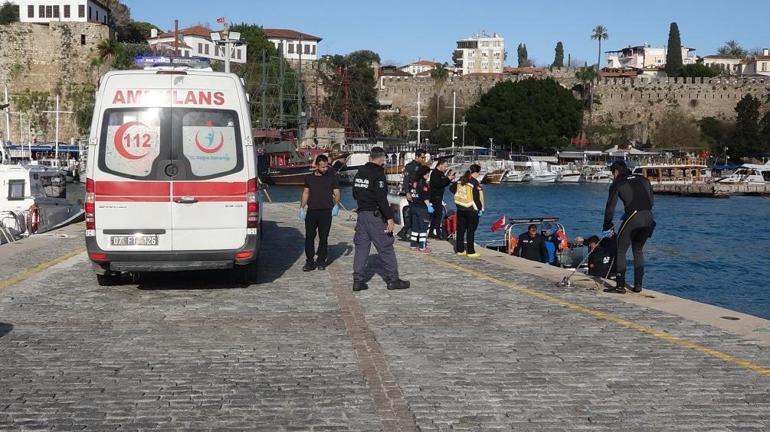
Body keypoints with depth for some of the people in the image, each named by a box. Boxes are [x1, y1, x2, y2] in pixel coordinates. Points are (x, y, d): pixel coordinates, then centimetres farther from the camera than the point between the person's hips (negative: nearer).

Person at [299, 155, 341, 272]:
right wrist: (302, 207, 9)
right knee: (309, 236, -2)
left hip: (326, 211, -2)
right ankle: (310, 261, 4)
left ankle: (321, 260, 12)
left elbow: (336, 192, 4)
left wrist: (336, 204, -13)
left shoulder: (332, 177, 5)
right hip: (311, 211, 2)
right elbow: (306, 193, 17)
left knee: (323, 237, 2)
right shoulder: (309, 177, 11)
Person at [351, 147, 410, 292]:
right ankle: (393, 279, 6)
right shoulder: (378, 174, -15)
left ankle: (358, 280, 7)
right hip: (375, 216, -7)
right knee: (386, 248, 1)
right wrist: (390, 217, -19)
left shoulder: (359, 173, 9)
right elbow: (381, 198, -21)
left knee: (361, 247, 9)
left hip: (361, 214, 7)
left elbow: (355, 194, 18)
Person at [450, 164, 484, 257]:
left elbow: (452, 188, 15)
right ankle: (470, 252, 4)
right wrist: (480, 208, -9)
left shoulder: (461, 179, 6)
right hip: (471, 210, -7)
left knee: (460, 229, 12)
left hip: (460, 209, 7)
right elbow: (477, 197, -19)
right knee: (471, 231, 1)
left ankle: (460, 250, 18)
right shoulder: (475, 182, -16)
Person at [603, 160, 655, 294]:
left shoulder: (617, 183, 7)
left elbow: (610, 207, 6)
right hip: (648, 219, 6)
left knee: (621, 250, 5)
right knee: (638, 250, 21)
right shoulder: (643, 180, 21)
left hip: (632, 218, -6)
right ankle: (638, 285, 19)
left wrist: (607, 226, 14)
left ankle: (620, 285, 1)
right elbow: (651, 202, 20)